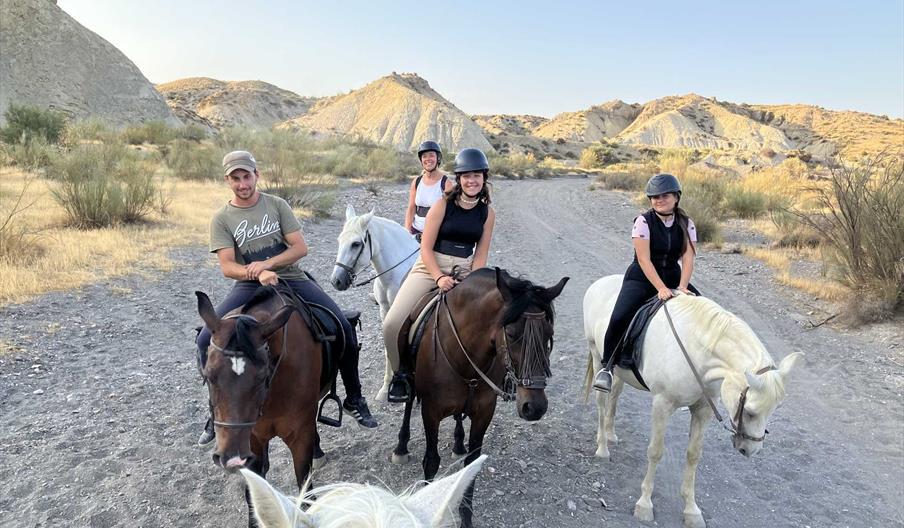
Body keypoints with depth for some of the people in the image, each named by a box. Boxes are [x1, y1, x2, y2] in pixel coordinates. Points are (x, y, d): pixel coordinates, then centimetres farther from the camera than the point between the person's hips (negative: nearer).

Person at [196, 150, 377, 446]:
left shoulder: (277, 205, 3)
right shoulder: (222, 219, 1)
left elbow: (300, 248, -4)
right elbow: (227, 267, -8)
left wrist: (267, 264, -19)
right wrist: (258, 274, -27)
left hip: (291, 279, 0)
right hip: (250, 286, 0)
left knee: (344, 329, -14)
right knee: (206, 340, -19)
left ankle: (354, 399, 6)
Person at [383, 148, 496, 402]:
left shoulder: (487, 213, 4)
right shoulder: (443, 205, -7)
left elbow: (481, 255, 4)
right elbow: (426, 248, -8)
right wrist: (439, 278, -19)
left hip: (465, 272, 3)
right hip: (430, 267, -3)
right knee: (393, 323, -18)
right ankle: (400, 374, 9)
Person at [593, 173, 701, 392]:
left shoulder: (686, 224, 0)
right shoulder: (643, 221, -11)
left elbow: (688, 258, -8)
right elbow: (644, 259, -17)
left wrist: (682, 287, -23)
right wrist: (661, 289, -26)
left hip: (673, 277, 4)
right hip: (641, 278, -4)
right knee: (619, 318, -25)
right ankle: (607, 366, -5)